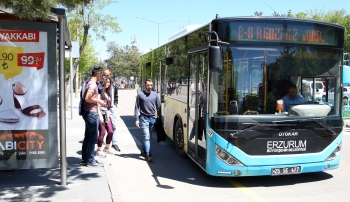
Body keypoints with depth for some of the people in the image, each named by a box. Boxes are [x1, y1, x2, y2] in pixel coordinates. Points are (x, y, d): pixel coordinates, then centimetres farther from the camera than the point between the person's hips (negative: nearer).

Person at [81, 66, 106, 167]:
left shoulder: (90, 83, 14)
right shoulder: (93, 84, -16)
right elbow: (87, 98, -27)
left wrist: (98, 101, 15)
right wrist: (99, 101, -15)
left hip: (88, 113, 10)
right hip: (91, 113, -10)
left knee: (87, 137, 14)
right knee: (93, 137, -3)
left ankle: (85, 159, 22)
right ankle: (90, 160, 3)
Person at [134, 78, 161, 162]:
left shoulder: (155, 95, 6)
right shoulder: (140, 95, -2)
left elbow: (158, 107, 11)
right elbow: (137, 107, 0)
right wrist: (137, 119, -7)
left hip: (152, 118, 4)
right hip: (144, 118, -4)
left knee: (147, 136, 14)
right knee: (146, 136, -11)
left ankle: (143, 151, 31)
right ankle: (148, 154, -14)